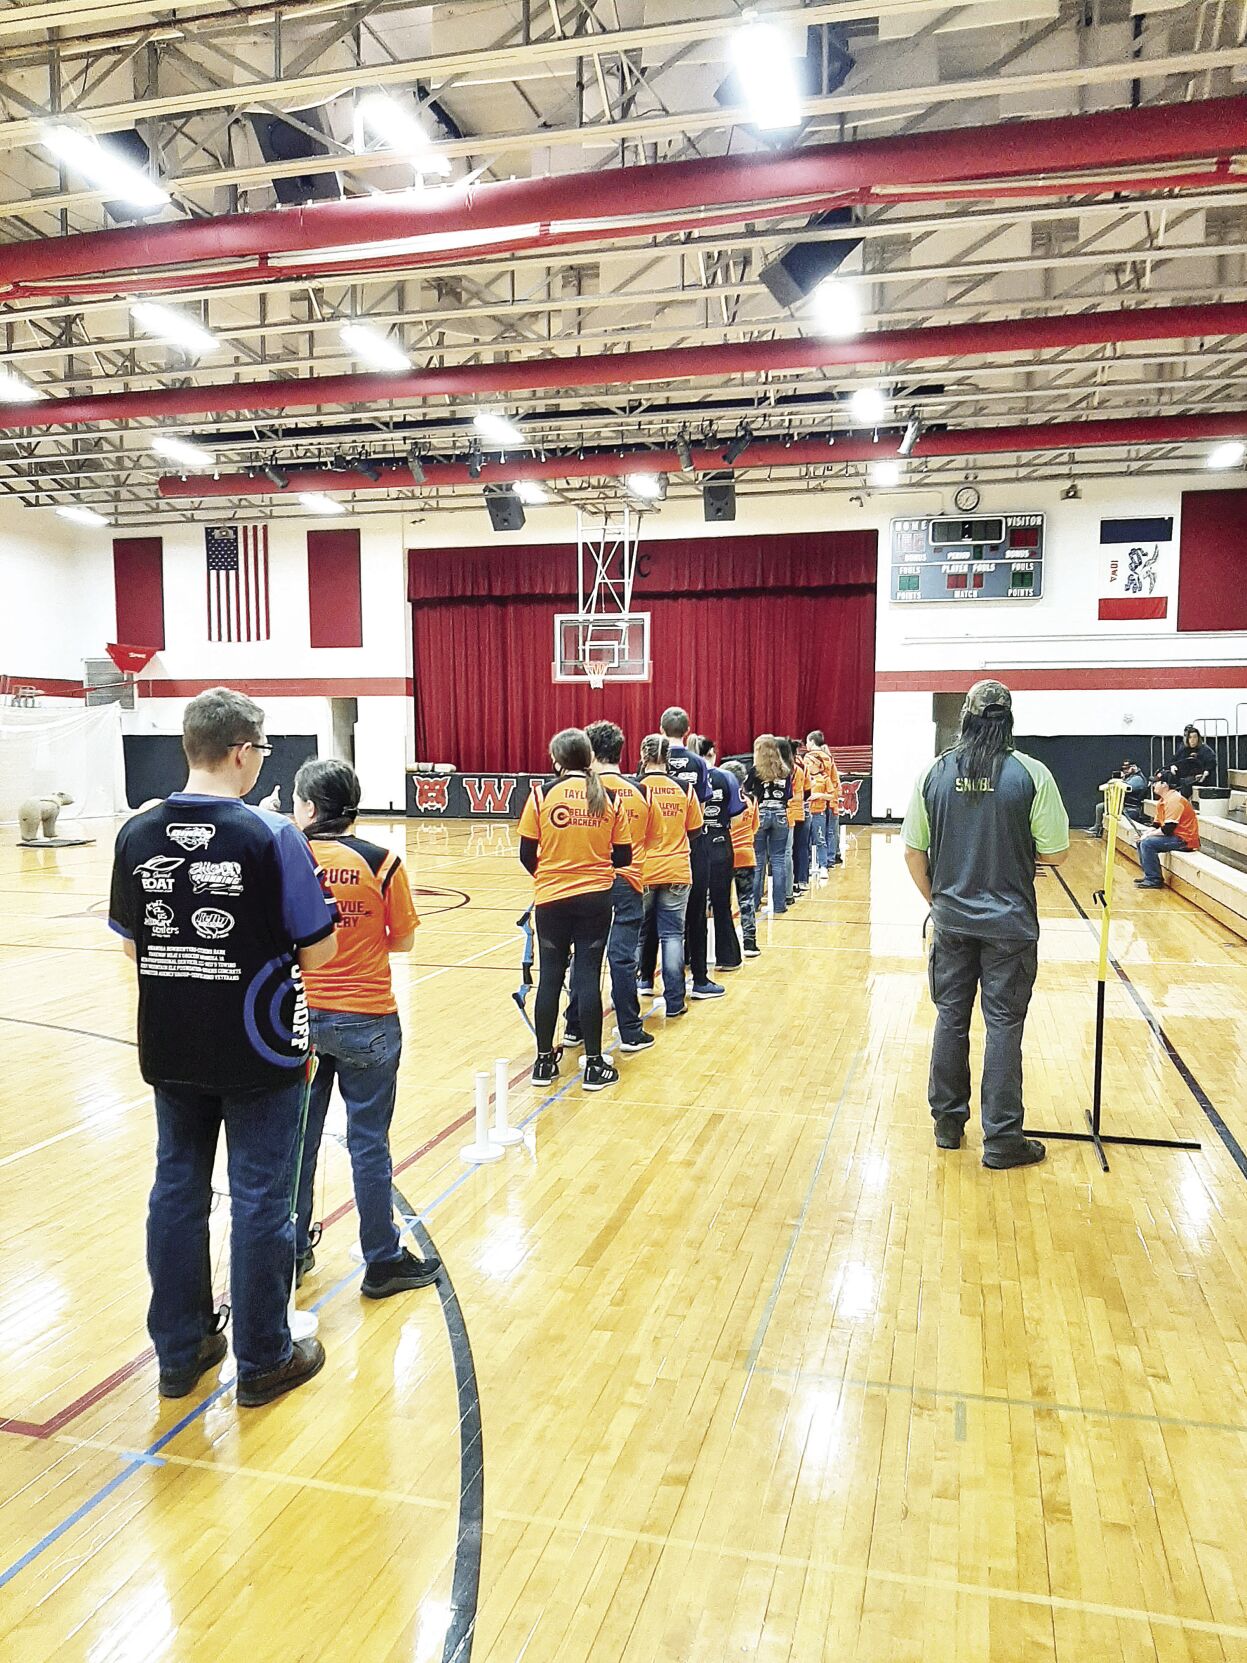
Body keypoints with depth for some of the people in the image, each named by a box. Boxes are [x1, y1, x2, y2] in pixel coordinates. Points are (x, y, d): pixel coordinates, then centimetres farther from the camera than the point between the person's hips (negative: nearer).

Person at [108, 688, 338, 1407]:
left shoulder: (137, 834, -3)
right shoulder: (272, 836, -17)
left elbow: (132, 944, 8)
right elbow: (318, 950, -13)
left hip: (171, 1050, 5)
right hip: (259, 1052, -5)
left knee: (178, 1189, 18)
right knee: (260, 1200, 8)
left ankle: (180, 1353, 32)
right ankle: (264, 1361, 23)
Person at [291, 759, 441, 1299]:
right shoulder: (382, 863, -11)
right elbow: (404, 941, -2)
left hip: (301, 1017, 2)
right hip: (365, 1021, -2)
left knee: (297, 1138, 17)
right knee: (368, 1142, 7)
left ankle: (291, 1252, 31)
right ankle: (383, 1262, 20)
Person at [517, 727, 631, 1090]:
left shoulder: (542, 795, -6)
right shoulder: (609, 797, -1)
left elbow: (527, 853, -3)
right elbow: (622, 857, 1)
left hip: (551, 898, 0)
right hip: (596, 898, 0)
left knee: (549, 977, 10)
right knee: (589, 978, 4)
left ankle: (544, 1061, 20)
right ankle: (594, 1065, 10)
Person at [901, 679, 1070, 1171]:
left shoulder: (934, 773, -3)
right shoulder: (1031, 773, -10)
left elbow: (913, 852, 0)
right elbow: (1055, 854, -7)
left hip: (951, 920, 3)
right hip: (1010, 924, -2)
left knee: (950, 1019, 13)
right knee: (1004, 1025, 5)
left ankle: (947, 1123, 25)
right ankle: (1001, 1139, 13)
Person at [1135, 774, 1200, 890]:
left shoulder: (1174, 800, -19)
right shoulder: (1162, 801, 11)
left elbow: (1168, 829, -24)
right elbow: (1157, 825, 15)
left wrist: (1148, 835, -14)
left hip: (1185, 840, -10)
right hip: (1175, 836, 10)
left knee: (1147, 843, -21)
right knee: (1141, 841, 12)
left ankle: (1154, 880, -15)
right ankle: (1149, 876, 15)